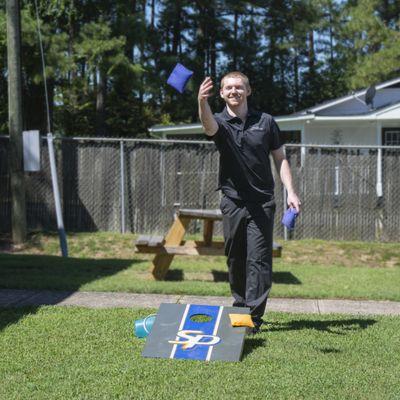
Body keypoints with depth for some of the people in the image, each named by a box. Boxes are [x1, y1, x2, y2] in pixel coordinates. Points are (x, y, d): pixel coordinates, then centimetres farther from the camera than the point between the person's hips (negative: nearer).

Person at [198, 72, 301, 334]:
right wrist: (202, 102, -47)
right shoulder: (221, 123, 2)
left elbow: (280, 158, 11)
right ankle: (240, 306, 24)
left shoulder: (266, 122, 7)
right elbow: (209, 125, -24)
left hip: (262, 201, -1)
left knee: (258, 258, -7)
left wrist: (291, 192, -1)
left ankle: (253, 316, -7)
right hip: (232, 201, 1)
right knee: (235, 258, 8)